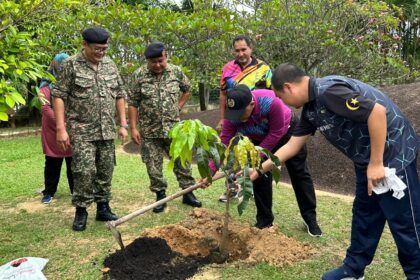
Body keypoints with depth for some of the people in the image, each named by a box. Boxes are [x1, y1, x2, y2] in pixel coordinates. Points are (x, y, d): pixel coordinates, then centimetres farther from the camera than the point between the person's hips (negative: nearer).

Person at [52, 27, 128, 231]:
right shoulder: (71, 65, -4)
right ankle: (81, 211, 11)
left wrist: (123, 124, 9)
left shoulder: (110, 65, 9)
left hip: (107, 131, 5)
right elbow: (59, 97, -6)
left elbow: (119, 95, 14)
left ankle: (103, 208, 23)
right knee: (85, 171, -6)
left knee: (105, 171, 9)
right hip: (82, 131, -4)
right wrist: (61, 128, -13)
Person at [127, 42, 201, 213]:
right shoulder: (138, 76, -7)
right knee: (153, 166, 6)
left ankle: (188, 193, 20)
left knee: (182, 161, 6)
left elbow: (187, 90, 16)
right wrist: (133, 128, -8)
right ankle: (160, 196, 21)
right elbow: (132, 104, -5)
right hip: (149, 131, -1)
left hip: (174, 128, 1)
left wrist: (178, 108, 7)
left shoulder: (176, 72, -1)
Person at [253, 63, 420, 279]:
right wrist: (259, 169, 14)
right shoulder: (311, 108, 5)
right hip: (366, 160, 10)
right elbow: (292, 146, 12)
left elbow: (377, 111, -30)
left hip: (393, 154, -10)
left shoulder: (329, 91, -25)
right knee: (364, 214, 17)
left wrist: (376, 163, -25)